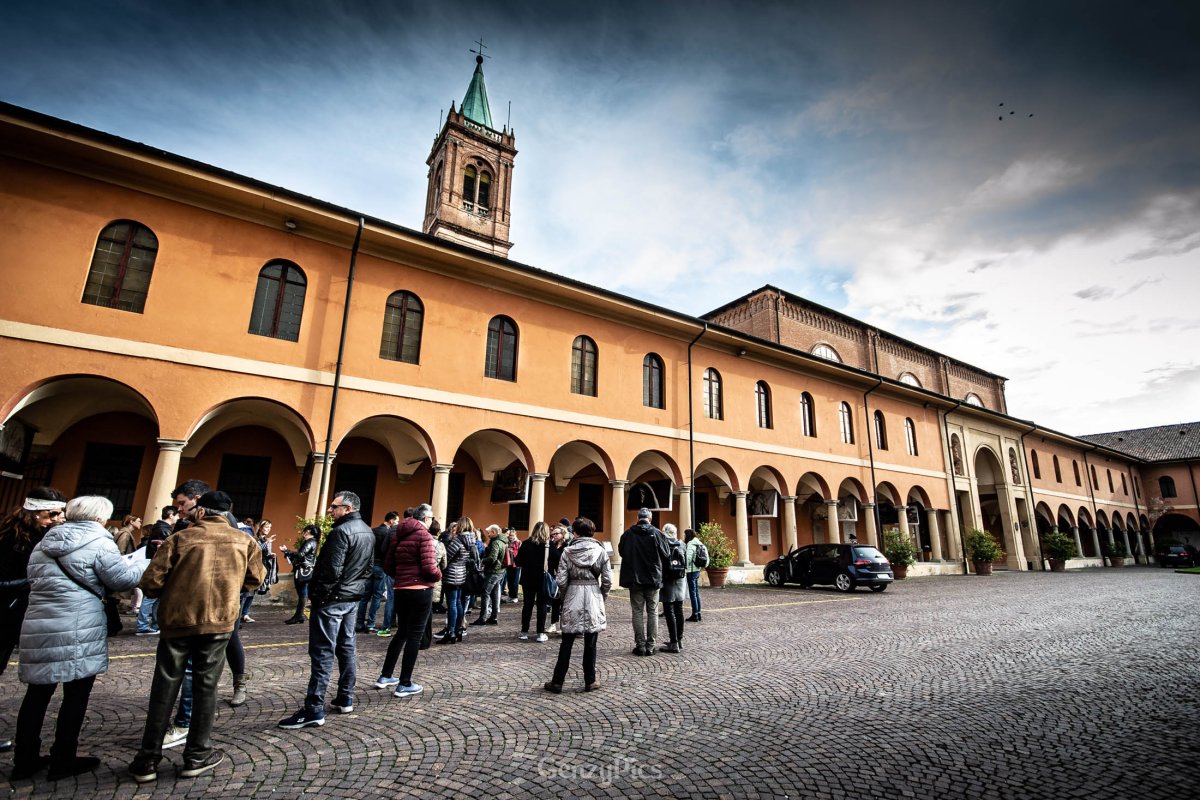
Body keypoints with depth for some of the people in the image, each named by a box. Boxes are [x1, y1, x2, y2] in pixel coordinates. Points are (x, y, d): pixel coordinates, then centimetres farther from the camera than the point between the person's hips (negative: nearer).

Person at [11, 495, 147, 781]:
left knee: (38, 692, 15)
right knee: (76, 694, 5)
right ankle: (63, 761, 15)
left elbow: (34, 579, 24)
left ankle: (25, 759, 24)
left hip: (39, 624, 7)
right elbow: (124, 578, -11)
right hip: (78, 628, -7)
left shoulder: (46, 541, 13)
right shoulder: (98, 543, -10)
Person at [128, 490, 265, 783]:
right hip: (219, 621, 1)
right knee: (205, 686, 11)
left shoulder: (180, 538, -5)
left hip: (177, 620, 0)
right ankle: (197, 755, 18)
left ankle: (148, 759, 20)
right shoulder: (244, 541, 1)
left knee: (164, 687, 12)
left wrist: (169, 593, 15)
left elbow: (150, 583, -6)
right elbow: (254, 578, 8)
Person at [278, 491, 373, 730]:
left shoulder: (341, 531, -18)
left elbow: (332, 570, -22)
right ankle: (345, 699, 23)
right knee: (346, 648, 15)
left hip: (332, 599, -9)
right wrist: (359, 590, 17)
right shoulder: (368, 532, 11)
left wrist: (317, 595, -13)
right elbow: (368, 568, 15)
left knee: (323, 653, -4)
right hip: (353, 598, 9)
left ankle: (314, 711, 0)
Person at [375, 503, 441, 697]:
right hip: (420, 591, -7)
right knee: (415, 636, 3)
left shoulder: (399, 535, 9)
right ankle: (404, 684, 9)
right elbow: (429, 568, -19)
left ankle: (385, 676, 28)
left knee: (401, 632, 21)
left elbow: (387, 566, 11)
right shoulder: (423, 535, -13)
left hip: (400, 590, 7)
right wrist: (438, 576, 0)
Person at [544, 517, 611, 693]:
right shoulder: (600, 551, -4)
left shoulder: (568, 551, -5)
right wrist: (602, 597, 11)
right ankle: (590, 682, 19)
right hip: (593, 599, 0)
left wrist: (564, 596, 10)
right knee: (590, 644, 10)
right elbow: (607, 580, -5)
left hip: (573, 599, 0)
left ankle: (557, 682, 16)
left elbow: (561, 580, -7)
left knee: (566, 643, 10)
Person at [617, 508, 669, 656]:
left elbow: (621, 552, 6)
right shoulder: (656, 533, -10)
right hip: (653, 578, 0)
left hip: (634, 579, 1)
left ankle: (640, 645, 8)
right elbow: (665, 554, -3)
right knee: (652, 612, 9)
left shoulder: (628, 534, -7)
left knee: (638, 612, 8)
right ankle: (650, 646, 10)